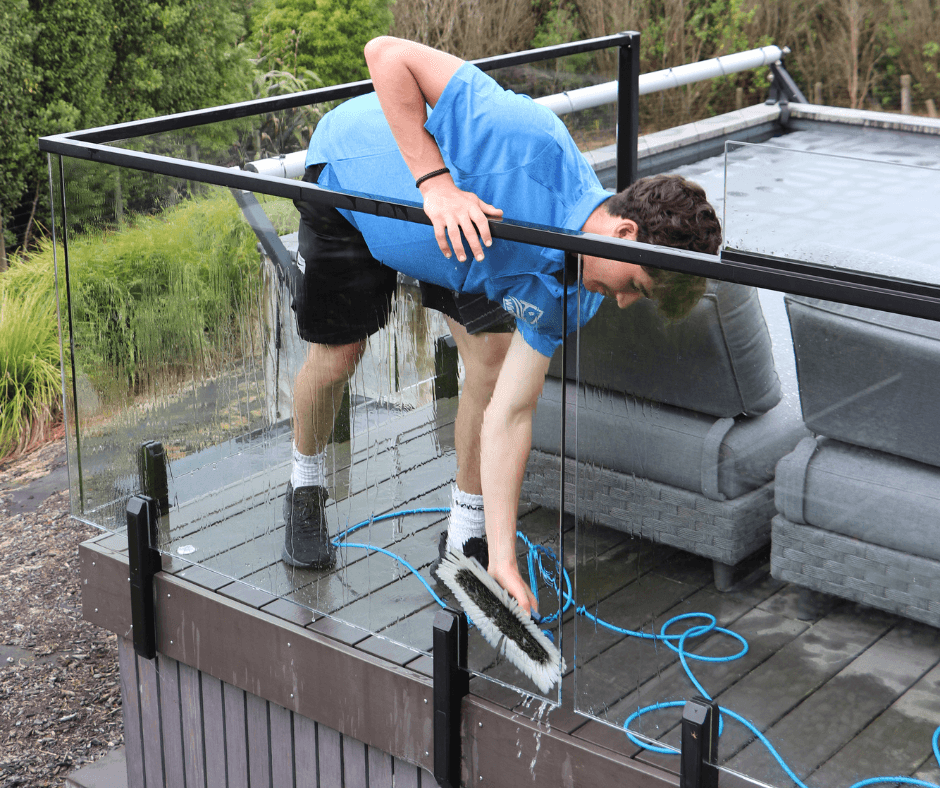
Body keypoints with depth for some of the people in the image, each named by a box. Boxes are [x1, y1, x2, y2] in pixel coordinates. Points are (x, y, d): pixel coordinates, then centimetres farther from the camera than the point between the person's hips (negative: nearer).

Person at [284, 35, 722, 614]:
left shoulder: (565, 292, -22)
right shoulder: (531, 142, -43)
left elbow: (510, 415, -21)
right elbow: (387, 54, -41)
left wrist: (504, 561, -24)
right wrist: (435, 182, -48)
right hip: (351, 175, -4)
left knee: (493, 359, -8)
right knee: (336, 358, -1)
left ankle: (469, 534, 11)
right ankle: (306, 486, 31)